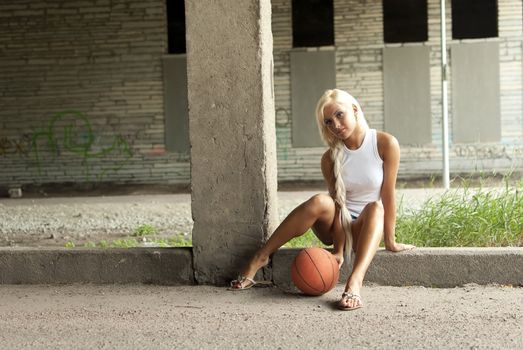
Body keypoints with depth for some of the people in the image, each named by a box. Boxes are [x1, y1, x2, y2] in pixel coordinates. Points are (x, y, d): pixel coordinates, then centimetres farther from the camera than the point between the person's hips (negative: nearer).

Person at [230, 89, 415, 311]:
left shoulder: (385, 144, -10)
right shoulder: (330, 158, -4)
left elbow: (388, 194, -11)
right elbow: (338, 203, -12)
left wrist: (390, 241, -11)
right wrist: (338, 250, -22)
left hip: (367, 227, -1)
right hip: (335, 226, 1)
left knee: (375, 207, -37)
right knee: (320, 202, -33)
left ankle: (355, 282, -58)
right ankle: (260, 258, -28)